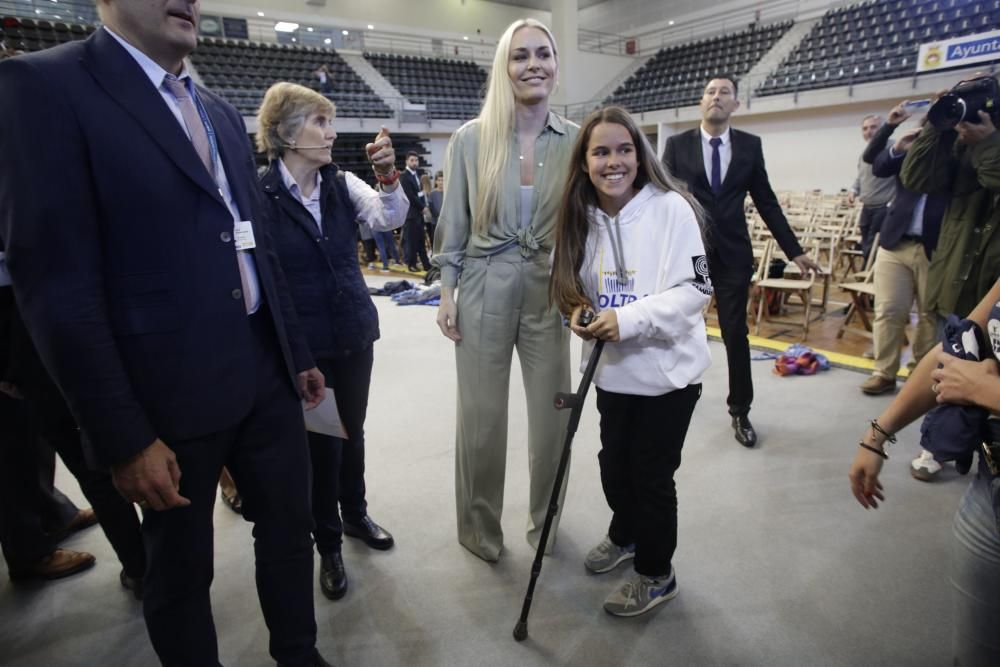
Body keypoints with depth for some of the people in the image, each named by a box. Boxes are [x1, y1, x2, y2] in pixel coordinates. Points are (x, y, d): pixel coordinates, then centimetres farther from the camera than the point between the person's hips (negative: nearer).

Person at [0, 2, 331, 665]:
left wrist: (298, 353, 14)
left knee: (291, 529, 19)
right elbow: (56, 281, -14)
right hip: (171, 391, -6)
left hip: (266, 371, 7)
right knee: (182, 568, 14)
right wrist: (124, 436, -16)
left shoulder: (222, 113, 14)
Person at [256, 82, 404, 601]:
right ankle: (328, 544, 29)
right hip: (302, 344, -4)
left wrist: (388, 177, -32)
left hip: (355, 334, 4)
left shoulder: (343, 184, 0)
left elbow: (390, 218, -14)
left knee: (352, 430, 18)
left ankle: (355, 514, 41)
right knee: (320, 440, 8)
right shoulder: (259, 196, -12)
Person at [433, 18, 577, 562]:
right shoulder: (470, 139, -3)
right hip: (484, 291, -1)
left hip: (548, 292, 2)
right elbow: (453, 222, 1)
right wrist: (446, 292, -1)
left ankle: (545, 521, 36)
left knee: (552, 414, 11)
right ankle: (479, 527, 31)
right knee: (481, 418, 7)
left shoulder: (575, 141, 1)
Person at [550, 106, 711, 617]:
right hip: (613, 369, 5)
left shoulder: (671, 208, -15)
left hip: (667, 371, -5)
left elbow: (695, 290, -17)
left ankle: (656, 575, 32)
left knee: (652, 475, 7)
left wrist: (627, 318, -27)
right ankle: (624, 535, 50)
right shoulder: (582, 216, 2)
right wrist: (580, 312, -9)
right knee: (613, 464, 20)